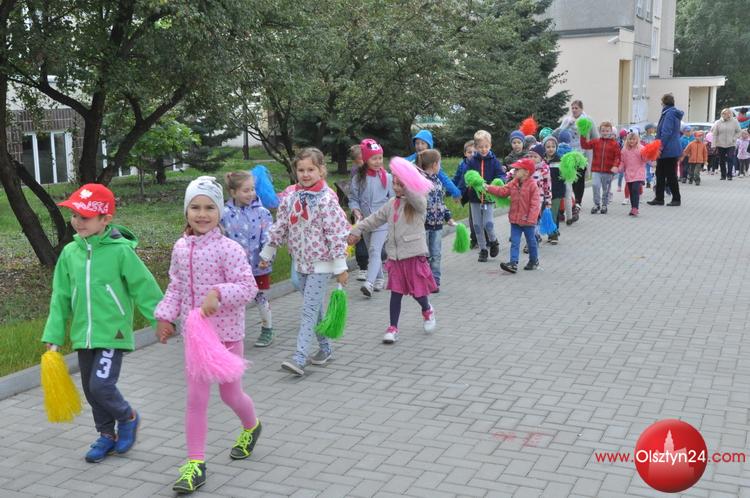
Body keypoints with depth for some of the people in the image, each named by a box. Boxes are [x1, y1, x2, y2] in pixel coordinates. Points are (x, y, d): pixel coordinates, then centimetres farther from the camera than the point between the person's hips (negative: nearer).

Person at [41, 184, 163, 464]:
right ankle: (107, 435, 34)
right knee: (91, 390, 14)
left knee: (102, 386, -13)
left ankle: (128, 417, 17)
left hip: (112, 333, -6)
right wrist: (54, 336, 6)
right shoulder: (69, 253, 2)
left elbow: (145, 289, -8)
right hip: (83, 335, 6)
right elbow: (61, 298, 8)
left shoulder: (120, 251, -12)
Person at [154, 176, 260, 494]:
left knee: (230, 394, 12)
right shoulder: (181, 248, 1)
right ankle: (195, 463, 11)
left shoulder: (228, 248, -16)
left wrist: (218, 293, -33)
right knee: (196, 398, 4)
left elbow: (248, 287, -20)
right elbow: (175, 287, 11)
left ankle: (251, 427, 45)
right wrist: (165, 316, 4)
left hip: (227, 332, -4)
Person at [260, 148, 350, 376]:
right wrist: (267, 253, 16)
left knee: (310, 309, -10)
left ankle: (300, 357, -13)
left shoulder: (326, 198, -14)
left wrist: (340, 267, -17)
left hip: (321, 263, -6)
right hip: (301, 263, 6)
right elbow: (280, 227, 12)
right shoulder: (292, 197, 4)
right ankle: (325, 348, 28)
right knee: (314, 308, 15)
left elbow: (336, 234, -16)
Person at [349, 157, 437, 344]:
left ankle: (427, 310, 37)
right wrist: (357, 230, 16)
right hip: (395, 256, 5)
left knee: (418, 291, 5)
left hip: (415, 255, -5)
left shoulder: (418, 203, -7)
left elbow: (417, 199, -32)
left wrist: (406, 185, -43)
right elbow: (375, 219, 18)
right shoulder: (392, 204, 11)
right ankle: (393, 327, 12)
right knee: (396, 292, 6)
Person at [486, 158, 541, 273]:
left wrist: (531, 219, -22)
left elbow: (535, 203, -18)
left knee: (531, 242, 12)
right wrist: (488, 188, 0)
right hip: (515, 219, 5)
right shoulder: (513, 183, 4)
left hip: (527, 220, -5)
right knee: (514, 242, -1)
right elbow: (502, 191, 9)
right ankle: (513, 263, -5)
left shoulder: (533, 185, -15)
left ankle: (534, 261, 29)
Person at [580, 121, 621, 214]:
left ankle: (604, 205, 26)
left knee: (606, 189, 10)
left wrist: (615, 166, -18)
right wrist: (583, 136, -11)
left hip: (608, 171, 0)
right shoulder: (595, 142, 6)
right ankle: (596, 204, 2)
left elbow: (617, 156, -5)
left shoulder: (615, 144, -1)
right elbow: (585, 145, -1)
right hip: (596, 169, 1)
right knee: (595, 185, -14)